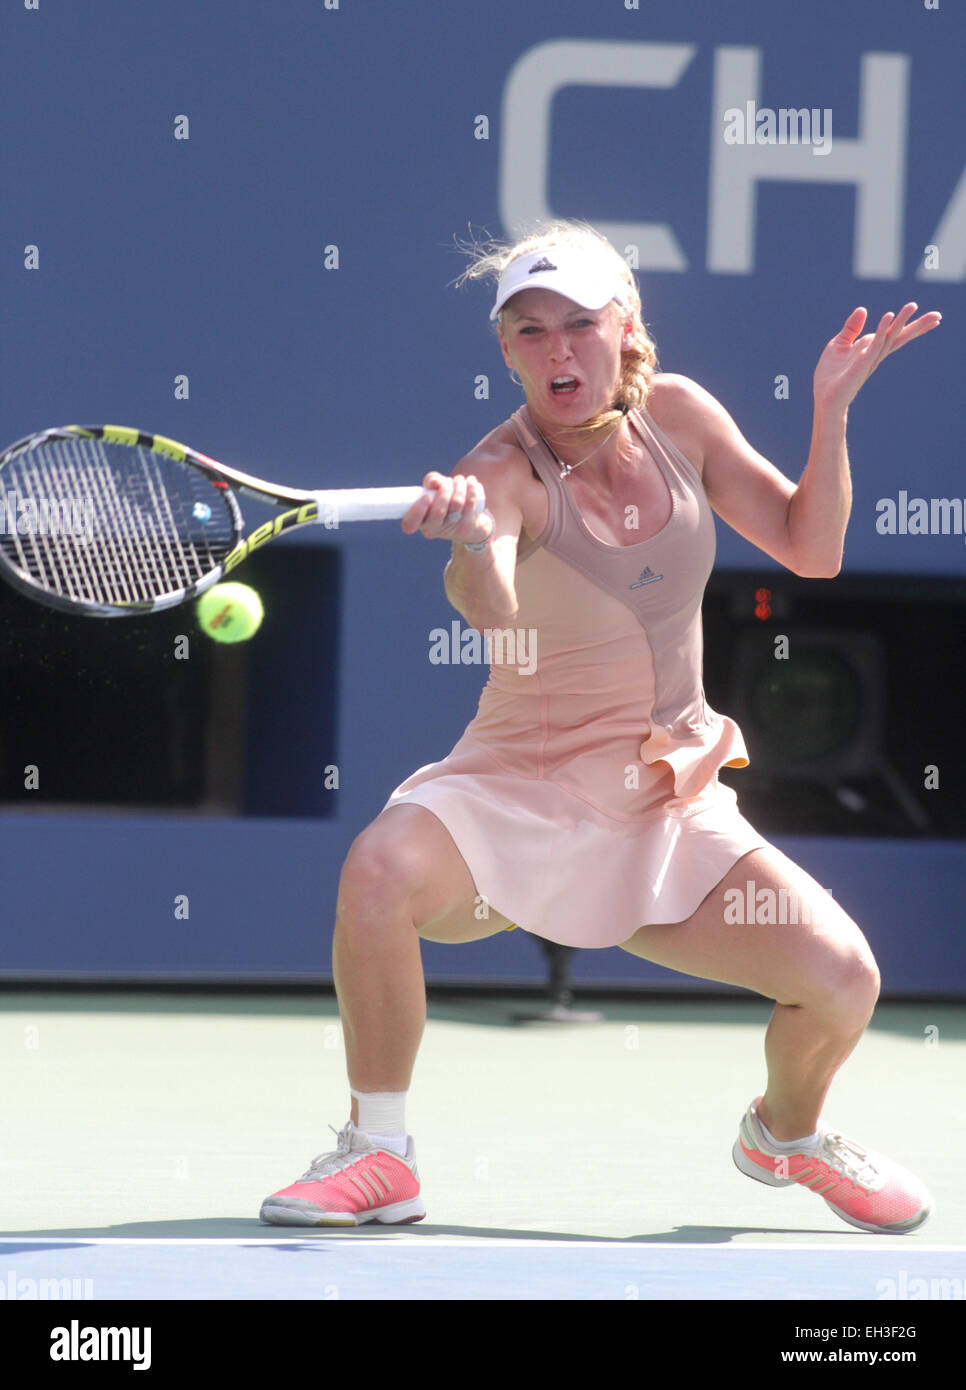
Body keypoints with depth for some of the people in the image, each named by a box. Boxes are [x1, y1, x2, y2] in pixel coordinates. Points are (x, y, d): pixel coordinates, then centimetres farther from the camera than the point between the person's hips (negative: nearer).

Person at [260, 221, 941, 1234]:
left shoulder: (676, 414, -2)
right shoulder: (508, 472, -18)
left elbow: (810, 549, 6)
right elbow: (491, 608, -41)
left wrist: (832, 408, -7)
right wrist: (471, 541, -63)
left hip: (671, 809, 4)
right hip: (519, 793, -4)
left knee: (841, 980, -15)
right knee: (381, 873, -35)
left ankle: (787, 1130, 21)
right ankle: (378, 1156, -15)